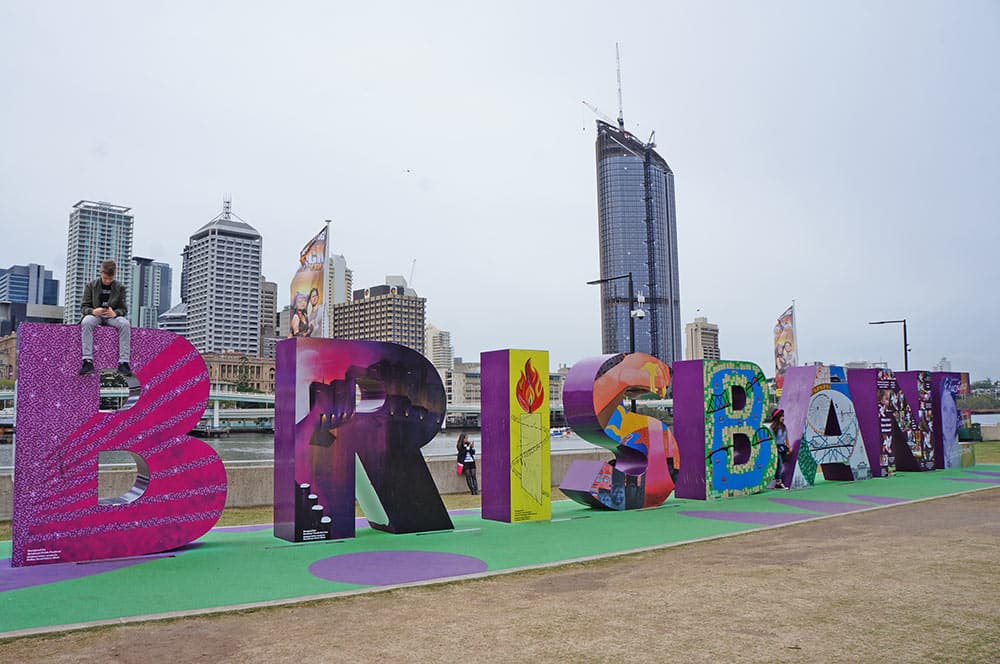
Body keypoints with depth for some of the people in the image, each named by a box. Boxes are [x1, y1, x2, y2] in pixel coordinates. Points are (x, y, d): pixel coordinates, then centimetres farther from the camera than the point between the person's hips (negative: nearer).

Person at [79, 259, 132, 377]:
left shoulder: (120, 288, 3)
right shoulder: (91, 286, 3)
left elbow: (124, 309, 2)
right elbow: (83, 306, 2)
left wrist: (115, 313, -23)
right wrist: (93, 311, -22)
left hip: (112, 316, 0)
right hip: (95, 315, 0)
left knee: (125, 324, -33)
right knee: (86, 322, -36)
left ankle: (123, 363, -37)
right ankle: (87, 361, -40)